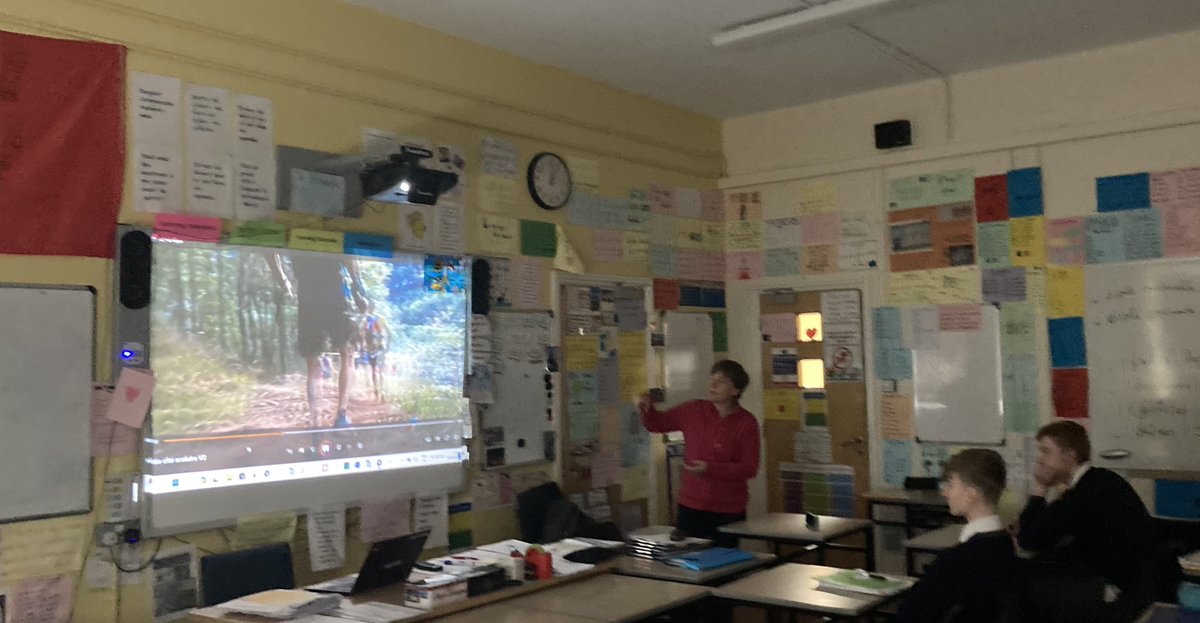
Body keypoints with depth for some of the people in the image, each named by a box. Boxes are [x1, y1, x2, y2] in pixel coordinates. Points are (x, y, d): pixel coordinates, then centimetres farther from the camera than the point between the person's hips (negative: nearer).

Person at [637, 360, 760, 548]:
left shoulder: (746, 423, -9)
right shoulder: (694, 411, 1)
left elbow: (750, 468, -11)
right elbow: (657, 424, 11)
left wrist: (710, 469, -20)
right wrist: (647, 408, -10)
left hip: (728, 511, -2)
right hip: (690, 506, 3)